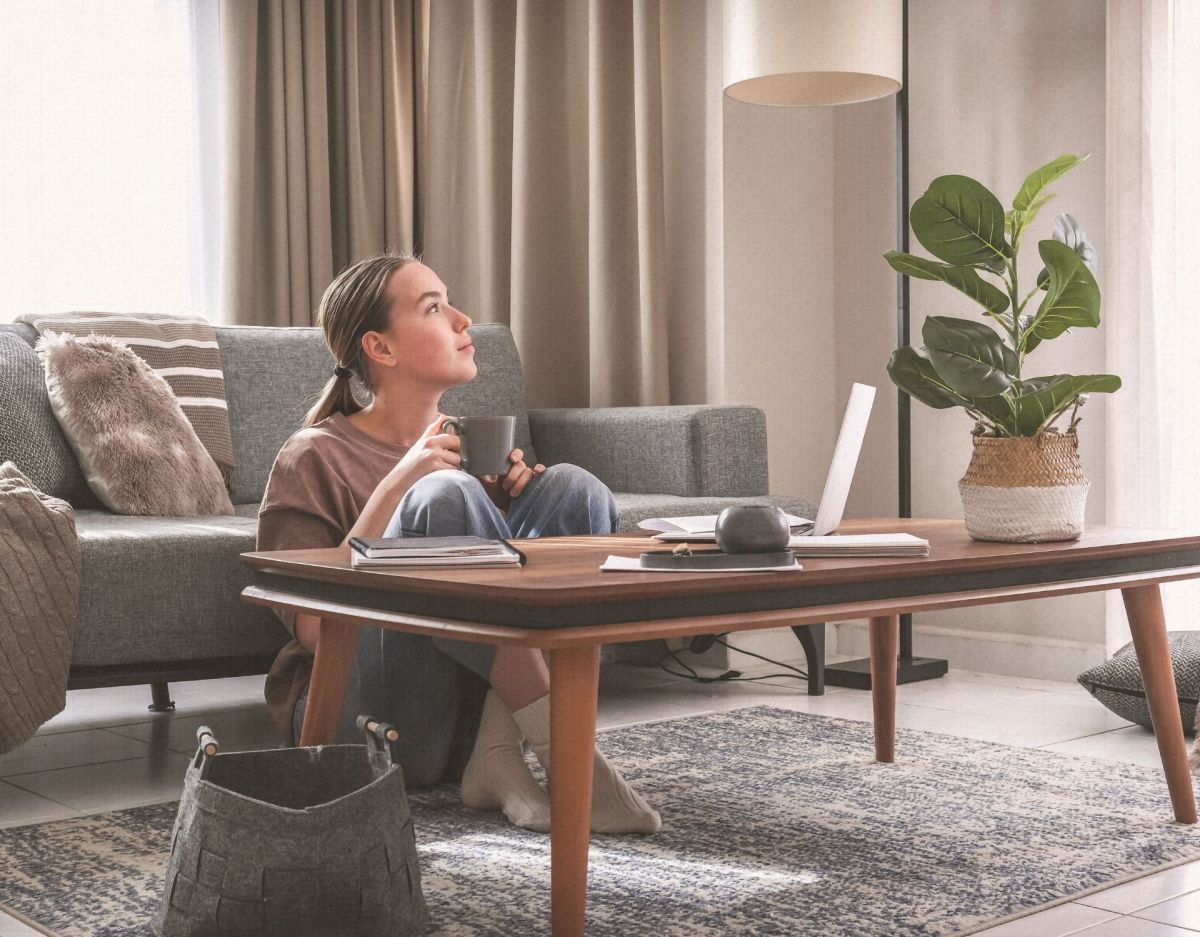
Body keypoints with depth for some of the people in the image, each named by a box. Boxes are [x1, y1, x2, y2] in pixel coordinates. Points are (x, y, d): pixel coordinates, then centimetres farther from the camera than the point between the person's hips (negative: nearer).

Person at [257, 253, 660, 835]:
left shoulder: (462, 445, 12)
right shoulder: (314, 459, -5)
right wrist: (395, 487, -20)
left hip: (471, 714, 6)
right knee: (445, 496, -27)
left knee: (572, 488, -10)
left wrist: (503, 503, -3)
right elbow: (313, 630, -15)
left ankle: (500, 755, -21)